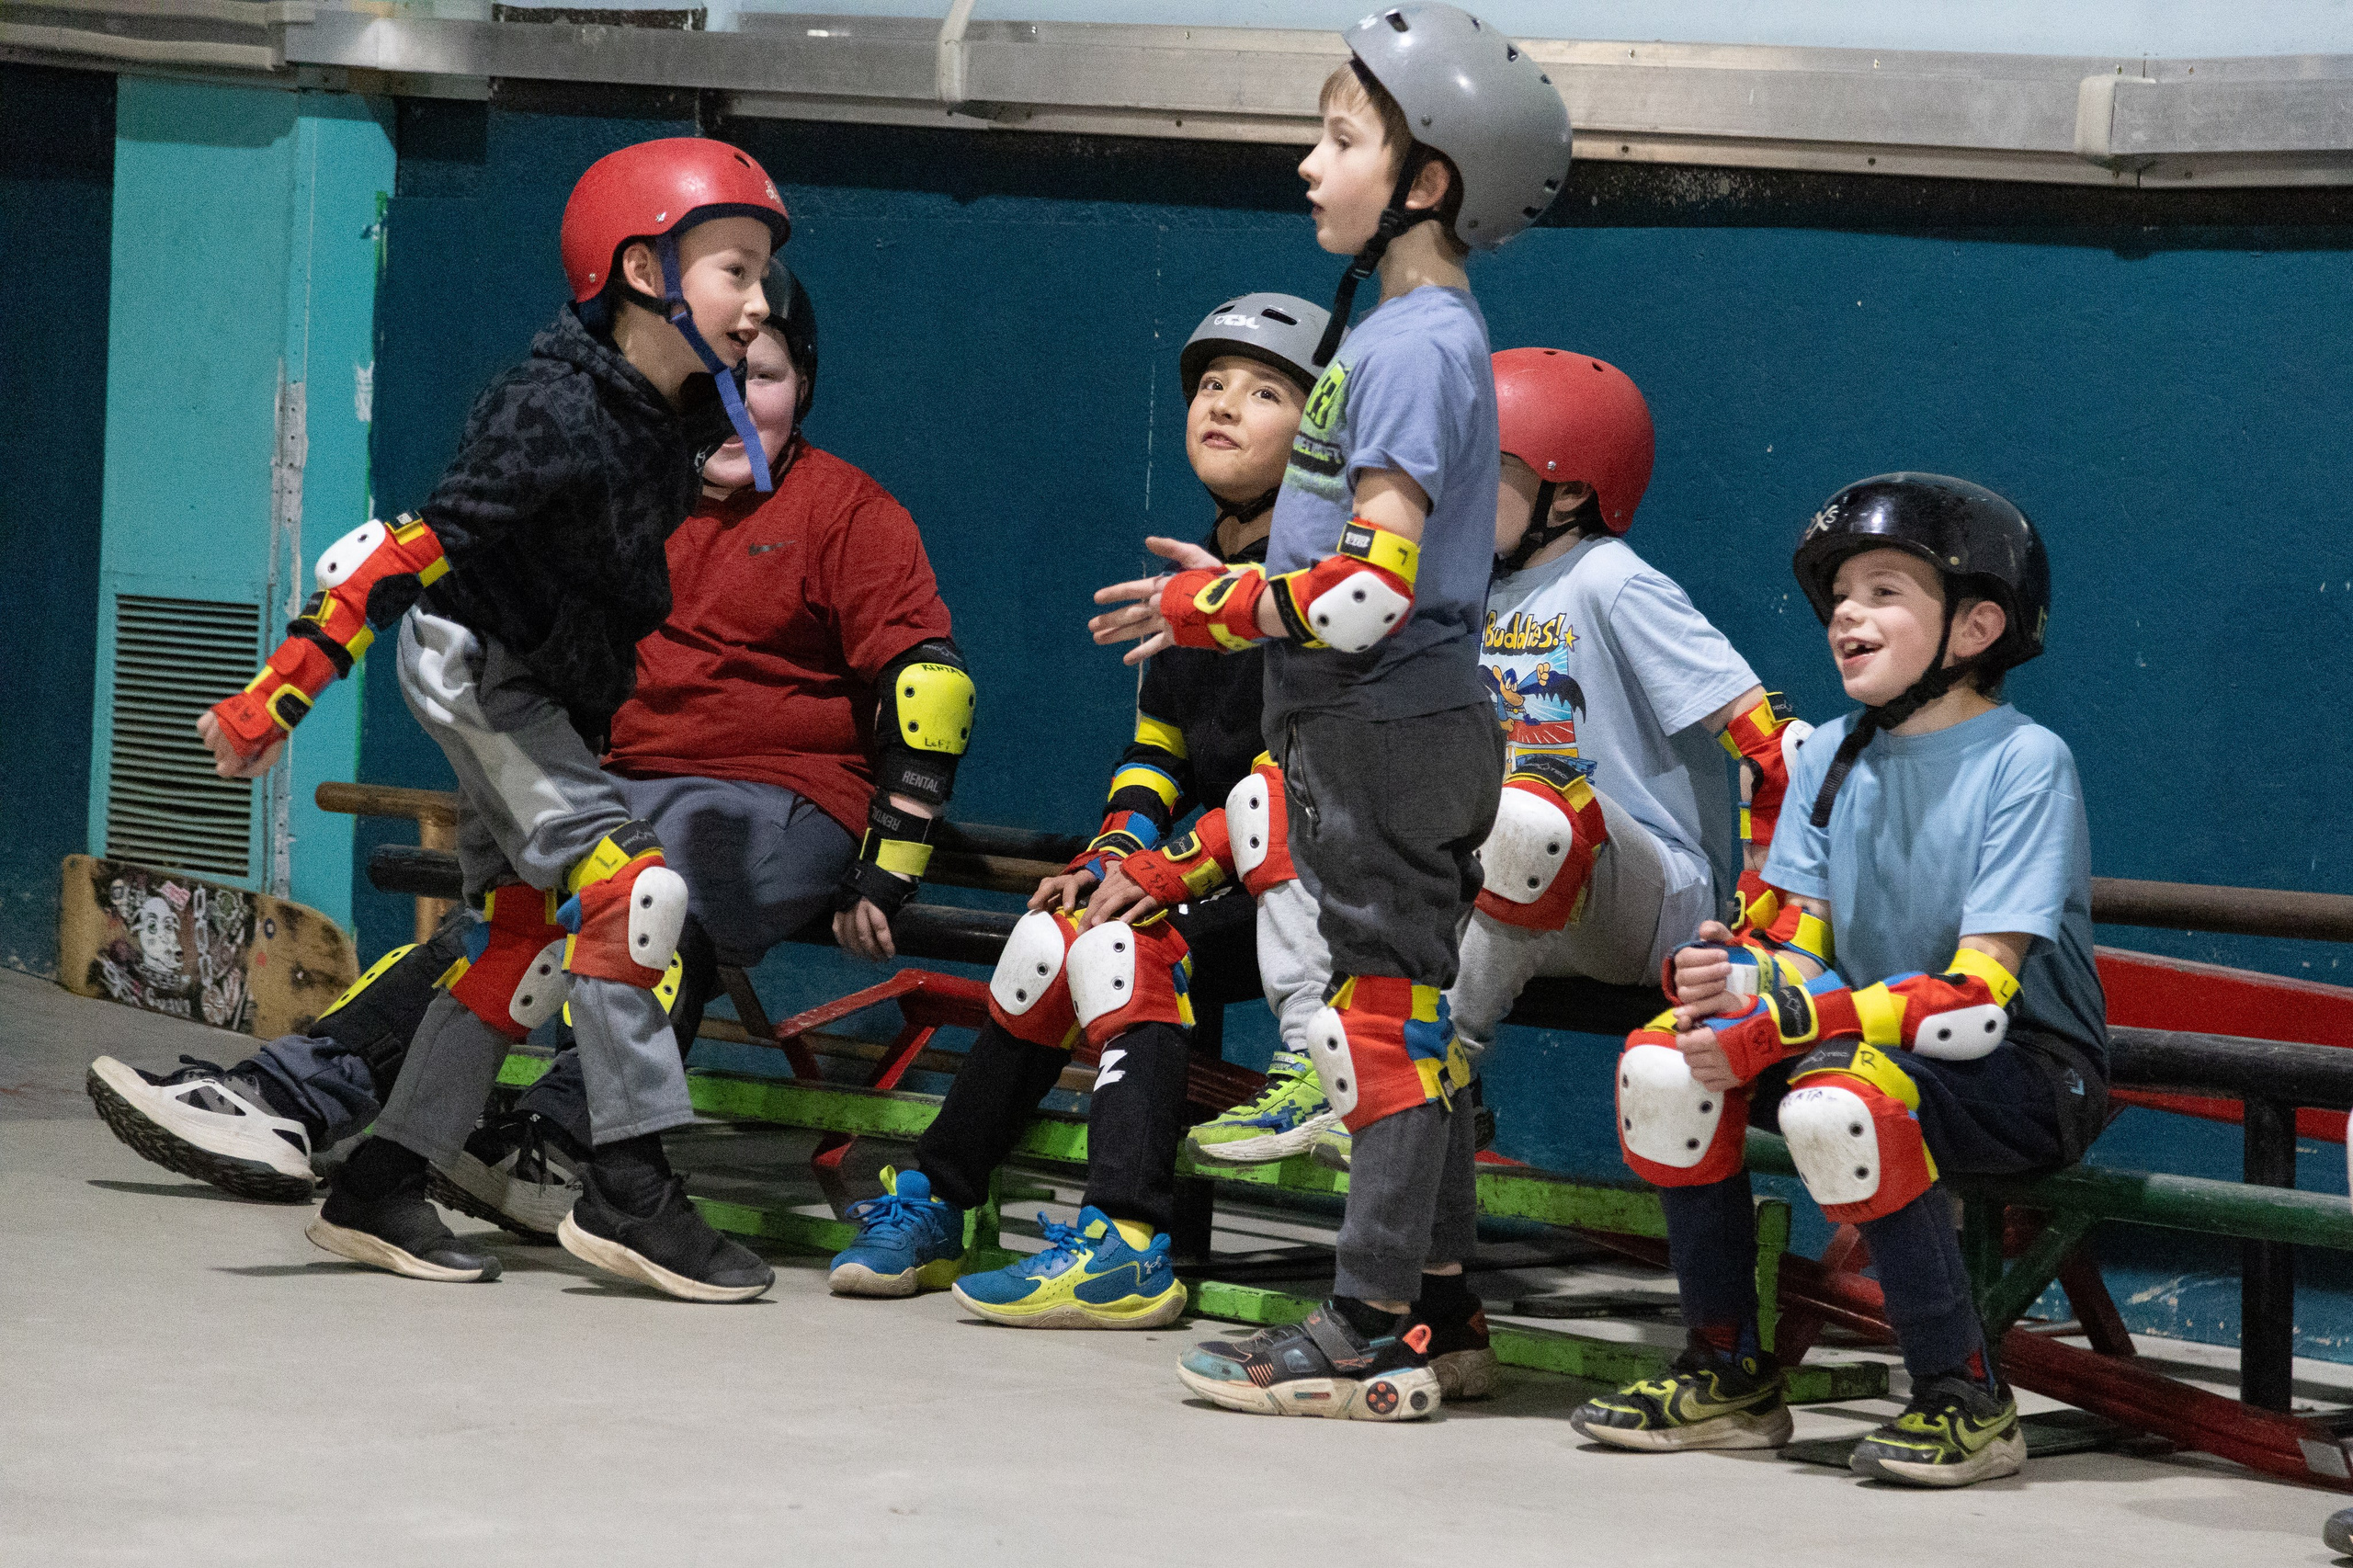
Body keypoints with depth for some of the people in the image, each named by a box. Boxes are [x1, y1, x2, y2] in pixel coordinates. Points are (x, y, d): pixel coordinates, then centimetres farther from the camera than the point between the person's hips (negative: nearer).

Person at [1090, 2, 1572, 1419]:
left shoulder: (1415, 347, -17)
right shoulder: (1415, 331, 14)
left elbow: (1376, 587, -24)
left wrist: (1218, 611, -16)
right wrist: (1241, 590, 17)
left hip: (1389, 732, -10)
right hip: (1409, 725, 10)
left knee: (1390, 1010, -8)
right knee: (1412, 1012, 15)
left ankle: (1371, 1338, -8)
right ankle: (1436, 1287, 22)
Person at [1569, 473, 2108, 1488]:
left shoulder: (2024, 761, -15)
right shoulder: (1832, 758, 7)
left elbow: (1976, 998, -22)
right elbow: (1796, 945, 3)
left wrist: (1787, 1018, -27)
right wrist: (1733, 976, -22)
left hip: (2026, 1072, -7)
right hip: (1867, 1043, 7)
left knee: (1837, 1095, -34)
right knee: (1664, 1060, -14)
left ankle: (1967, 1403, -20)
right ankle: (1729, 1379, -2)